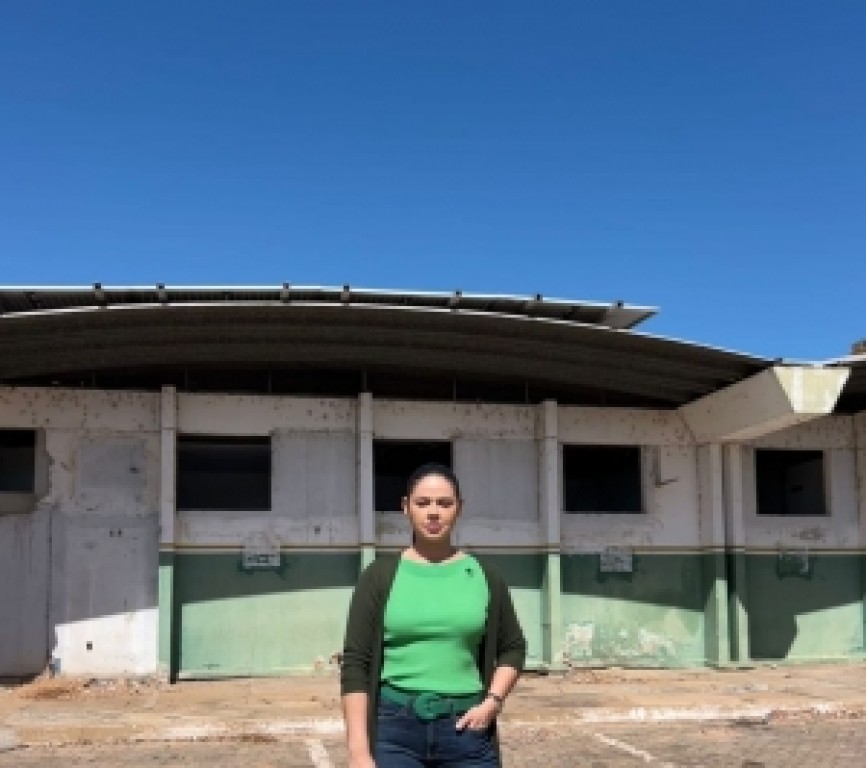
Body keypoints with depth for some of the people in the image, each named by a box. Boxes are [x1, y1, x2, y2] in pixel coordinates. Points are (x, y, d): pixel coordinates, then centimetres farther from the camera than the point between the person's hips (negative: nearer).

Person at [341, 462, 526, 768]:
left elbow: (513, 648, 17)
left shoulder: (482, 576, 6)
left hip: (466, 728, 2)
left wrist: (492, 702, 0)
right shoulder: (381, 576, 0)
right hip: (395, 729, -2)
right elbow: (355, 664, -2)